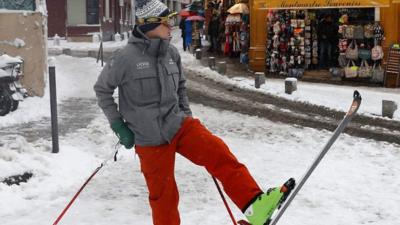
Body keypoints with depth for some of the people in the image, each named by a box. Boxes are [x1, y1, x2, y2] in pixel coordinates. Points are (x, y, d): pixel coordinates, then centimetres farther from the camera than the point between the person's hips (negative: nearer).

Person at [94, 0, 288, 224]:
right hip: (150, 139, -3)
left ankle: (253, 205, -31)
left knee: (217, 152, -20)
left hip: (179, 125, 4)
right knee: (163, 195, 6)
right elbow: (102, 89, 1)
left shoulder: (172, 53, 1)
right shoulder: (126, 57, -13)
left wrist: (187, 113, 12)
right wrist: (117, 124, -3)